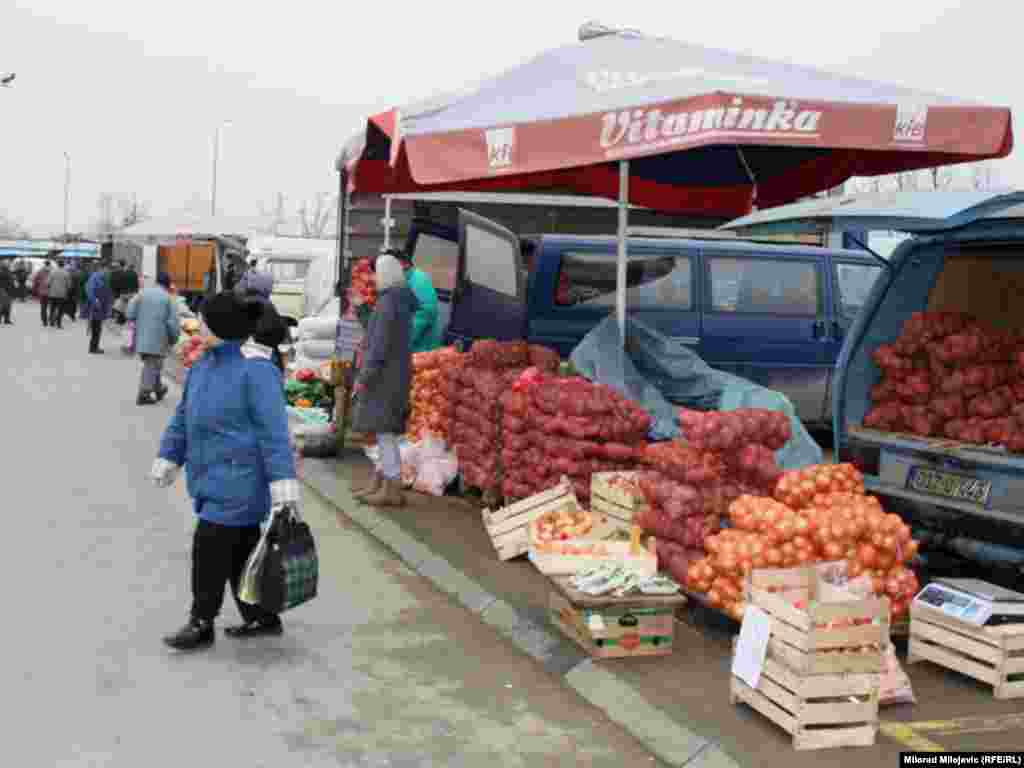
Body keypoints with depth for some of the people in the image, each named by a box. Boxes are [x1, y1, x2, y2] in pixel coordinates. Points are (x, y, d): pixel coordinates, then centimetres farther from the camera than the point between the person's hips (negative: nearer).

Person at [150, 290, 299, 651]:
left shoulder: (254, 369, -18)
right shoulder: (204, 363, 9)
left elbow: (274, 429, -20)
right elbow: (184, 415, 18)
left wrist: (282, 482, -22)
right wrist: (168, 458, 20)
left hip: (240, 478, -8)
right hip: (214, 476, 9)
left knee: (210, 547, -5)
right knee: (240, 549, 15)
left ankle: (201, 624, 9)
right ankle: (263, 618, 27)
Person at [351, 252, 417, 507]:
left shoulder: (389, 301, -15)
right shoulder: (401, 300, 13)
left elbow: (380, 343, -19)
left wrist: (364, 377, -16)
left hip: (385, 375, -10)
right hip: (395, 373, 10)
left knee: (384, 431, -6)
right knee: (384, 431, 13)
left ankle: (393, 490, -4)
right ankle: (379, 484, 20)